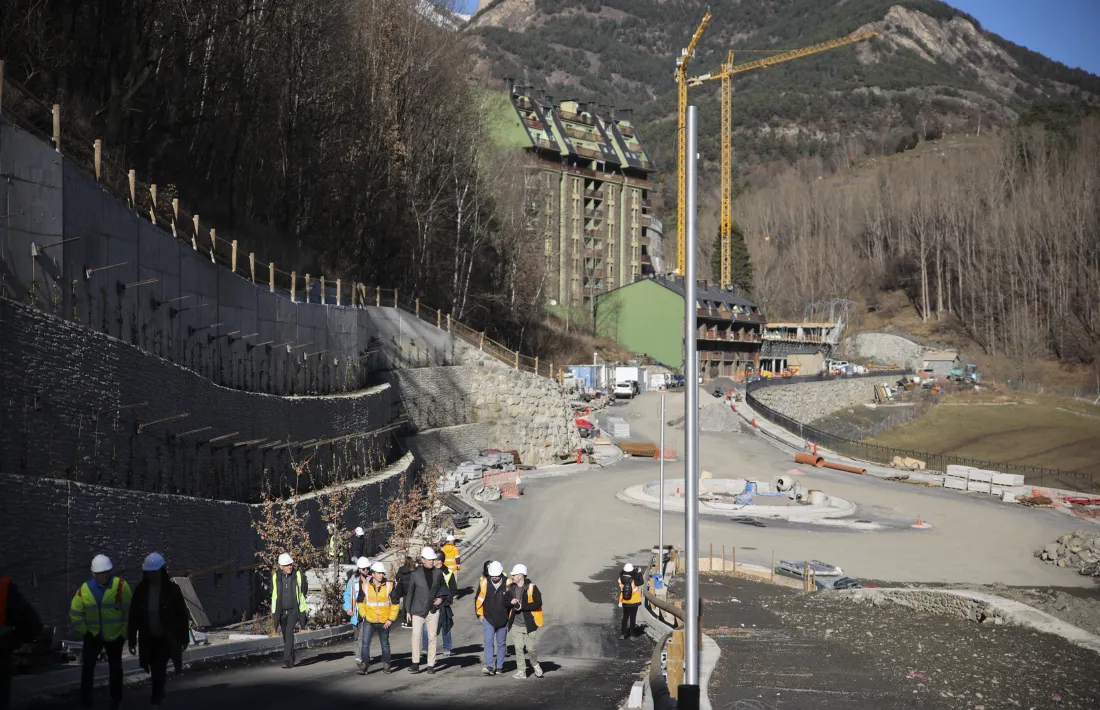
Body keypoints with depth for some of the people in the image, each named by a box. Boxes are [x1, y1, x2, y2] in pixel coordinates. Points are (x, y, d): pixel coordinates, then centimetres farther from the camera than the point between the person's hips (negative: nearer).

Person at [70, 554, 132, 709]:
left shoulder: (120, 585, -17)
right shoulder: (85, 588, -10)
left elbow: (129, 610, -12)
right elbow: (75, 612, -1)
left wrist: (124, 632, -9)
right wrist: (84, 631, -2)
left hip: (115, 635, -1)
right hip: (93, 635, 1)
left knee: (115, 668, 14)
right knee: (87, 667, -1)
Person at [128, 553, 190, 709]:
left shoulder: (172, 589, -10)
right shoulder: (141, 589, -3)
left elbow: (182, 615, -4)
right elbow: (133, 616, 2)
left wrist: (184, 638, -3)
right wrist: (132, 640, 1)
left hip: (166, 638, -3)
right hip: (148, 638, 3)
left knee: (159, 671, -13)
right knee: (157, 671, 15)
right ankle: (160, 695, 36)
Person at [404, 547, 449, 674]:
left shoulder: (438, 573, 5)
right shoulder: (415, 575, -2)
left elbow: (444, 589, 18)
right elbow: (410, 593, 4)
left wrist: (441, 598, -2)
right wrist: (408, 611, 4)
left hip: (433, 610, 2)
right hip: (418, 610, -2)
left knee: (432, 637, 3)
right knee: (416, 634, -15)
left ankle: (431, 665, 9)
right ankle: (415, 664, -11)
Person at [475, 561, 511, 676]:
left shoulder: (507, 584, -7)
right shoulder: (484, 583, -5)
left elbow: (511, 600, 5)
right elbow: (478, 599, 6)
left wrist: (510, 616, 0)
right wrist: (480, 614, 4)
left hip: (503, 619, 1)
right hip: (488, 618, -1)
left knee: (501, 643, 10)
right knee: (488, 642, -12)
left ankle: (499, 667, 19)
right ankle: (489, 667, -16)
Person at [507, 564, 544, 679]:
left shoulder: (531, 588, -9)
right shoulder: (512, 588, 7)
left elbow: (538, 604, -15)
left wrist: (522, 606, -21)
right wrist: (511, 602, -6)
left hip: (528, 624, -4)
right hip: (516, 625, 4)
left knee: (530, 648, 1)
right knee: (518, 648, 1)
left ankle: (535, 664, 29)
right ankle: (521, 672, 7)